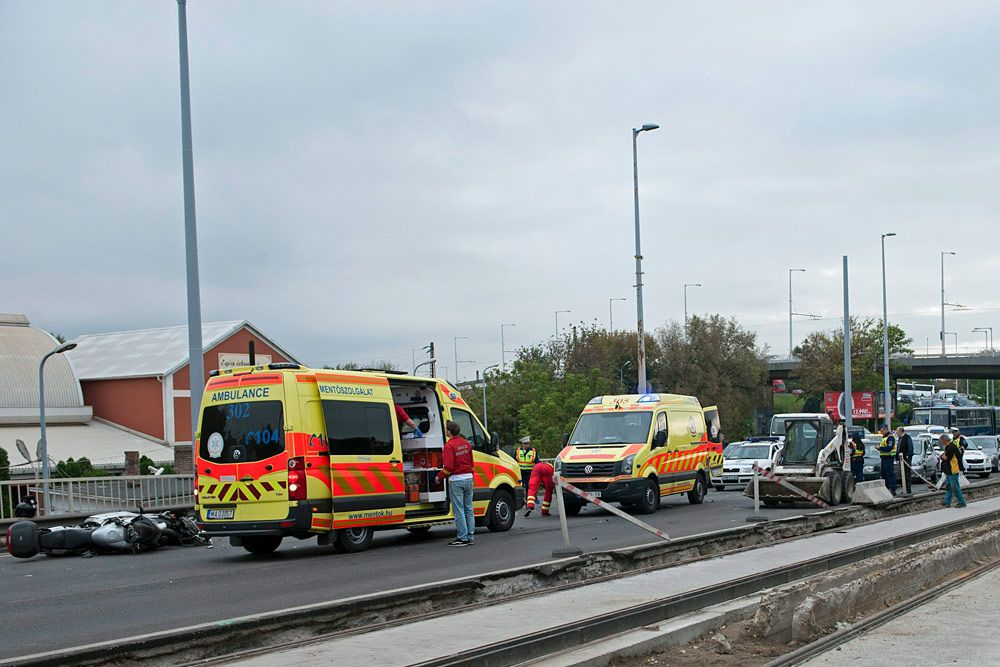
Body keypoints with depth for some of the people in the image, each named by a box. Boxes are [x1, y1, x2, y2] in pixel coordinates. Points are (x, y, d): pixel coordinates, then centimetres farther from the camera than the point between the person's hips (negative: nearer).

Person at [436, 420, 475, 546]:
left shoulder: (449, 445, -15)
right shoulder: (466, 443, 8)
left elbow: (448, 467, -20)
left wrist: (439, 477, -6)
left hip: (456, 480, -7)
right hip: (468, 478, 7)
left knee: (459, 510, -2)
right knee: (468, 509, 13)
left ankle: (462, 538, -1)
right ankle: (470, 537, 16)